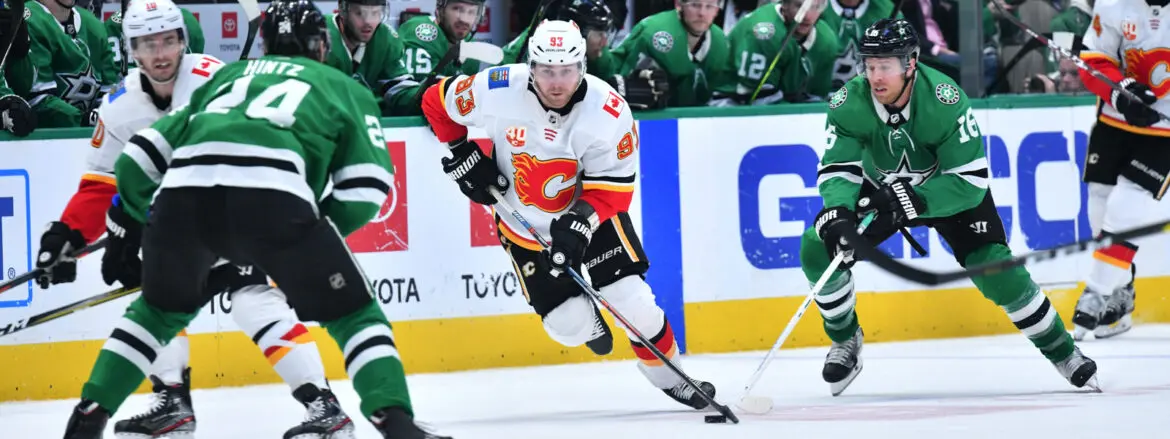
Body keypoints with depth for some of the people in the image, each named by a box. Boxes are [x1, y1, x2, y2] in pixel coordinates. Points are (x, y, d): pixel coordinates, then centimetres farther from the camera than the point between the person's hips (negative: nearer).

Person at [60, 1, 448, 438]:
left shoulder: (230, 74, 37)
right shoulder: (345, 89, 27)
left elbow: (146, 150, 32)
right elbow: (365, 188, 12)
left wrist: (126, 221, 42)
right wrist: (317, 230, 25)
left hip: (183, 191, 4)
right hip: (273, 196, -4)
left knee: (161, 308, 30)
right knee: (352, 314, 11)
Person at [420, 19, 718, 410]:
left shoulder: (609, 111, -25)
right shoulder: (497, 91, -24)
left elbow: (613, 187, -22)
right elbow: (437, 101, -6)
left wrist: (580, 224, -36)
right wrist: (463, 156, -9)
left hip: (591, 214, 0)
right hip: (525, 224, 0)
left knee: (631, 300, -12)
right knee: (568, 325, -6)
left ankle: (667, 372, 14)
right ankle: (586, 320, 32)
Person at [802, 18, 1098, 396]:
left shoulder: (946, 102, -34)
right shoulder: (849, 105, -26)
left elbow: (970, 181, -33)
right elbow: (837, 170, -25)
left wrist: (912, 201, -46)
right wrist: (836, 215, -46)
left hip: (947, 190, -3)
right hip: (881, 189, 3)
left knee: (996, 271, -18)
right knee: (818, 249, -16)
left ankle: (1062, 351, 2)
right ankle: (845, 341, 7)